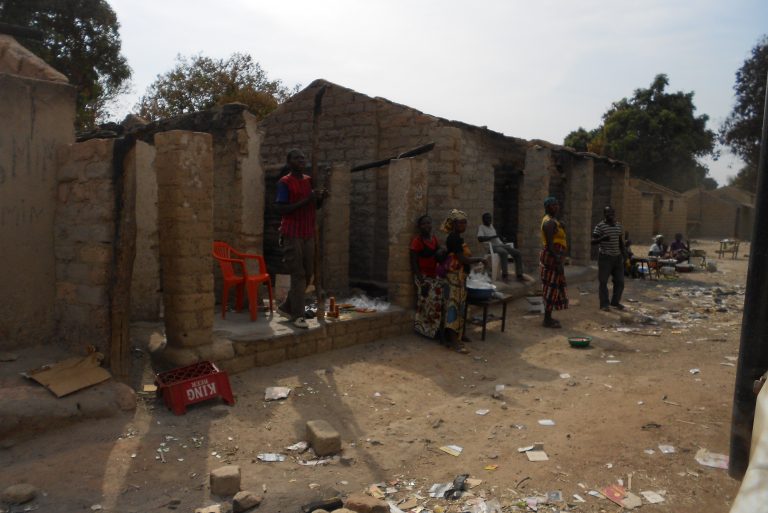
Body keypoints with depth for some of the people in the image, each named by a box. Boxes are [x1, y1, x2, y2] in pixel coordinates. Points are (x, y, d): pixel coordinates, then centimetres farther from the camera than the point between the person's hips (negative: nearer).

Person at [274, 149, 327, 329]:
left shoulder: (309, 181, 13)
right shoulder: (284, 183, -7)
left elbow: (316, 207, 19)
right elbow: (281, 209, -16)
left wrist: (321, 197, -3)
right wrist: (305, 200, -22)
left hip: (308, 235, 7)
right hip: (292, 235, -7)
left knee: (307, 275, 10)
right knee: (298, 275, -7)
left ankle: (286, 307, 24)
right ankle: (298, 315, 1)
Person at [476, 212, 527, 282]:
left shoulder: (491, 226, 26)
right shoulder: (481, 227, 2)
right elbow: (480, 238, -16)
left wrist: (503, 242, 13)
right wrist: (493, 237, -20)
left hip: (501, 245, 8)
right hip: (492, 247, -8)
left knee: (517, 253, -13)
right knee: (504, 252, -39)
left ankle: (519, 275, -18)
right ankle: (505, 275, -37)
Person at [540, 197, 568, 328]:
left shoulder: (552, 221, 17)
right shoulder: (550, 222, -16)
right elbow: (550, 244, -23)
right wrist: (558, 261, -25)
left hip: (554, 257, 11)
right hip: (552, 258, -11)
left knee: (551, 287, 14)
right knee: (551, 287, -7)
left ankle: (548, 317, 21)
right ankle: (547, 320, -3)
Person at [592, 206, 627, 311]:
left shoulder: (618, 225, 9)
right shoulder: (600, 226, -10)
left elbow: (621, 241, 19)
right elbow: (593, 242, -13)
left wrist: (624, 254, 13)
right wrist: (602, 238, -32)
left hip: (617, 257, 6)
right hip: (605, 257, -6)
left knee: (619, 281, 8)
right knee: (603, 281, -1)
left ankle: (615, 302, 22)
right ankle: (604, 304, 8)